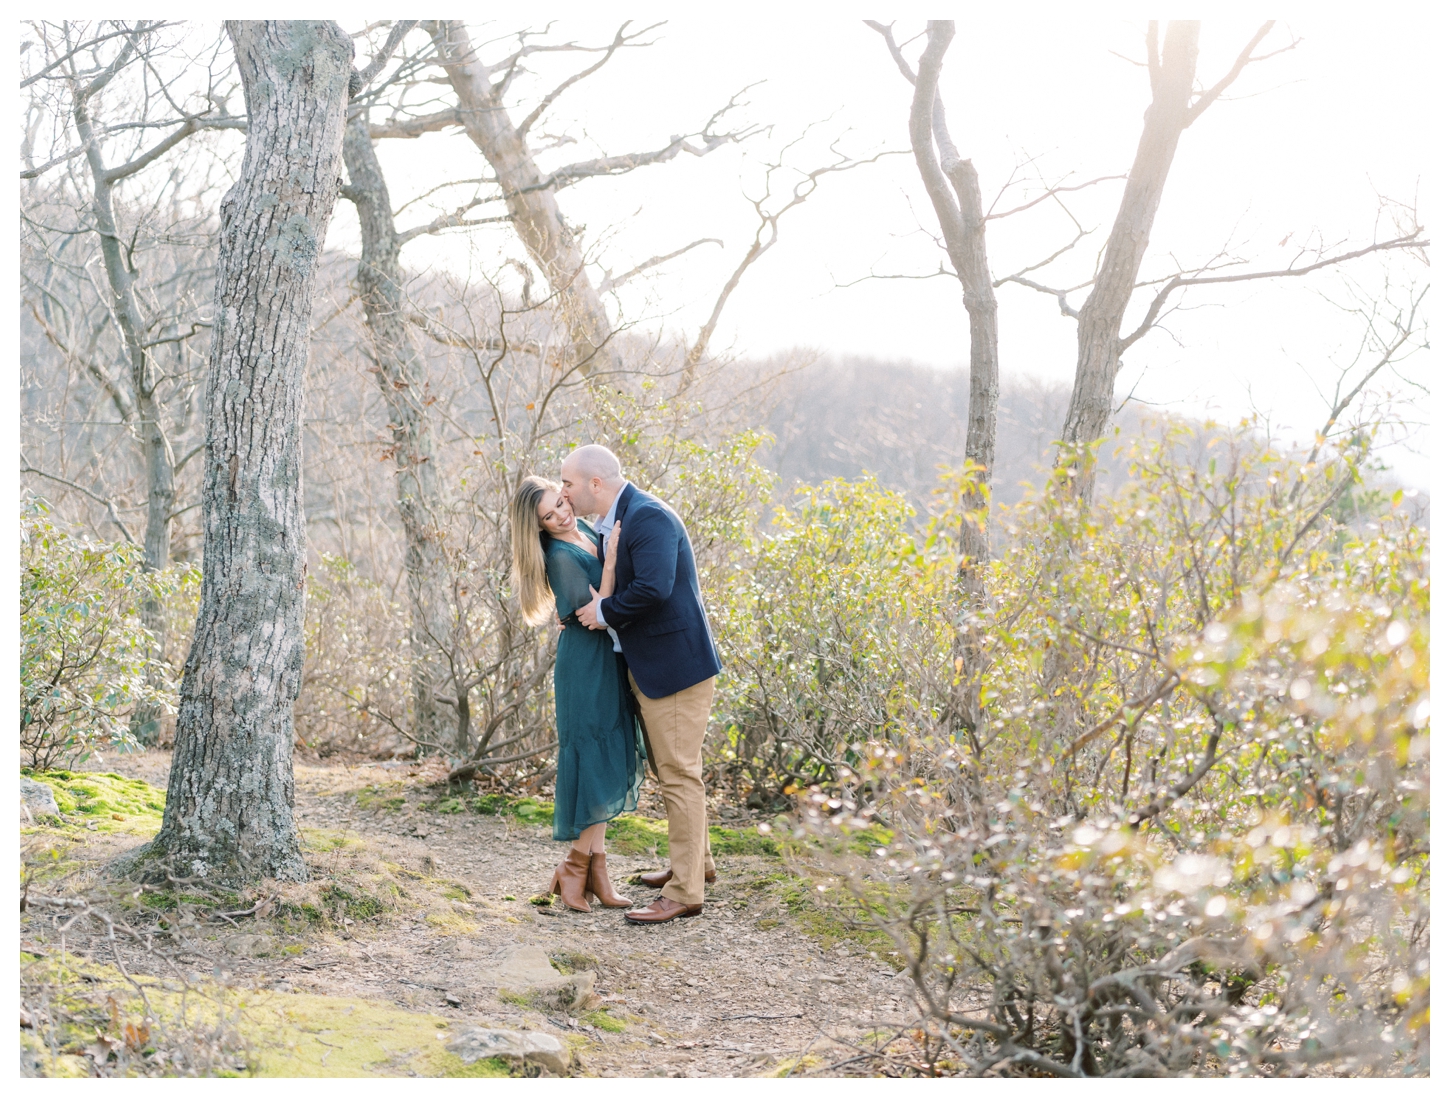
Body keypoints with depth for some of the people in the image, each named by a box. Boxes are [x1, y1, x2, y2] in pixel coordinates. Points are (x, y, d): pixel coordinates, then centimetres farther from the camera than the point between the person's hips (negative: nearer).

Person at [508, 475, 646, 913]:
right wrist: (610, 561, -25)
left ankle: (594, 865, 15)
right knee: (595, 761, -6)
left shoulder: (586, 530, 7)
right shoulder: (559, 557, -18)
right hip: (586, 666, -8)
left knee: (610, 761, 9)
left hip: (608, 662, 8)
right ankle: (577, 867, 3)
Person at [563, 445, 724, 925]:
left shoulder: (648, 517, -19)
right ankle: (695, 861, 38)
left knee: (679, 774, -5)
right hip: (649, 667, 11)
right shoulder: (618, 520, 13)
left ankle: (685, 892, 0)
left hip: (675, 663, -11)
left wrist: (605, 612, -18)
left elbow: (653, 587, -31)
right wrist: (598, 606, 1)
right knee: (671, 771, 22)